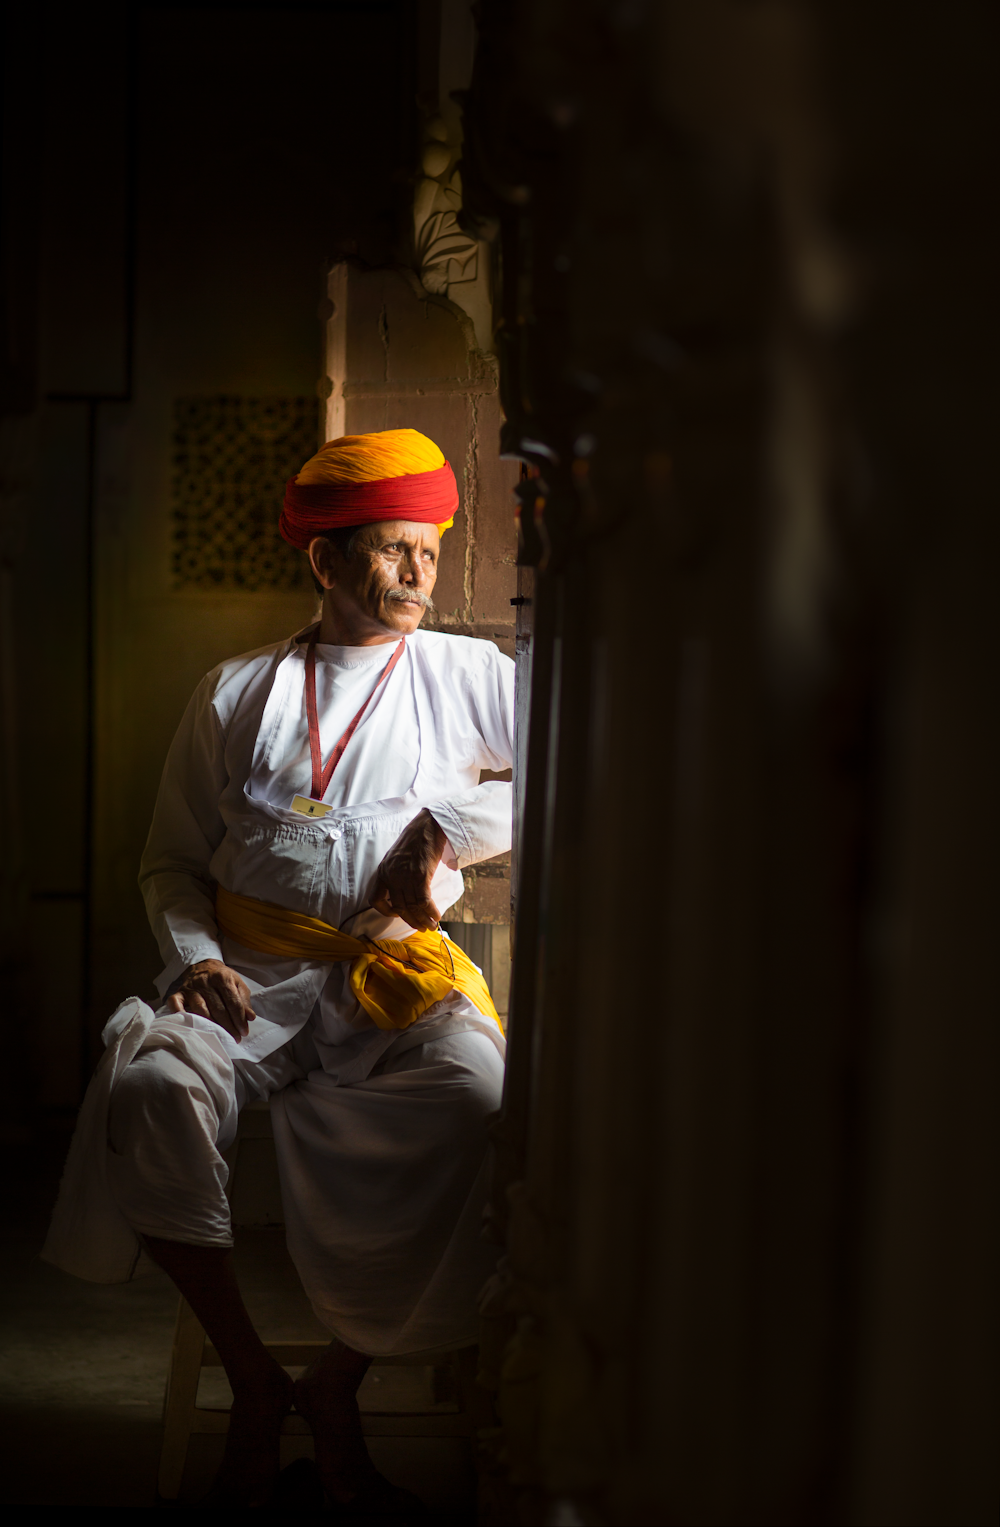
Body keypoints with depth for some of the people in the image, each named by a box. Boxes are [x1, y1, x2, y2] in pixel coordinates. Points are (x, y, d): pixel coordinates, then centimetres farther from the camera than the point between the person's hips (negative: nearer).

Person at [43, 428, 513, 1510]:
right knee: (148, 1084, -32)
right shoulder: (235, 695, 14)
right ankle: (252, 1381, -13)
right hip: (252, 977, 1)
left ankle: (340, 1381, -13)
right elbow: (172, 863, 17)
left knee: (478, 1099, -34)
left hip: (397, 977, -1)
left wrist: (447, 830, -5)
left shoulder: (465, 677, 12)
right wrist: (194, 957, -3)